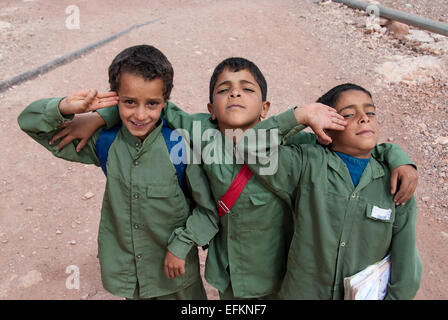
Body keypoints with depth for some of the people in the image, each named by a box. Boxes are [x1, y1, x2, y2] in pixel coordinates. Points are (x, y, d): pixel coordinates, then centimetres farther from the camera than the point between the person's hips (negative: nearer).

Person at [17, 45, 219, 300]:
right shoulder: (105, 143, -13)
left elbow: (209, 208, -12)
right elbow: (30, 122, -5)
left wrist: (180, 245, -14)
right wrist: (65, 108, -24)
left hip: (174, 269, -2)